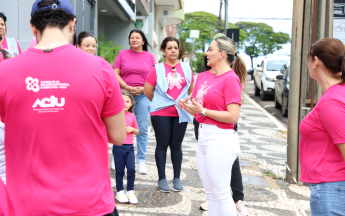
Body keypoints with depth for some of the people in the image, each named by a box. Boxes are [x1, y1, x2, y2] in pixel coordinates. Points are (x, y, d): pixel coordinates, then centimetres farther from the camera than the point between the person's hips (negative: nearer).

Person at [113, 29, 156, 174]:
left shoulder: (150, 57, 11)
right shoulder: (122, 54, 9)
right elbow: (115, 74, 3)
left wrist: (144, 88, -7)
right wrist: (127, 87, -10)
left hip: (143, 95, 1)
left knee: (142, 129, -1)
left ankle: (141, 160, 6)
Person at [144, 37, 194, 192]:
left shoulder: (186, 68, 6)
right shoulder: (157, 69, -3)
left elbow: (191, 89, 18)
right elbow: (147, 91, -1)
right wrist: (159, 102, 7)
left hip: (181, 113, 2)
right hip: (161, 114, -2)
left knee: (176, 145, 8)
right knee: (162, 145, 3)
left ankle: (177, 178, 19)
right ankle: (162, 178, 13)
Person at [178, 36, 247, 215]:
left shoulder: (230, 78, -11)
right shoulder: (205, 77, 12)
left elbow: (233, 116, -18)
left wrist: (202, 111, -15)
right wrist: (187, 106, -1)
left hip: (220, 139, -8)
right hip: (203, 136, 8)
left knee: (221, 195, 1)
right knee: (210, 193, 16)